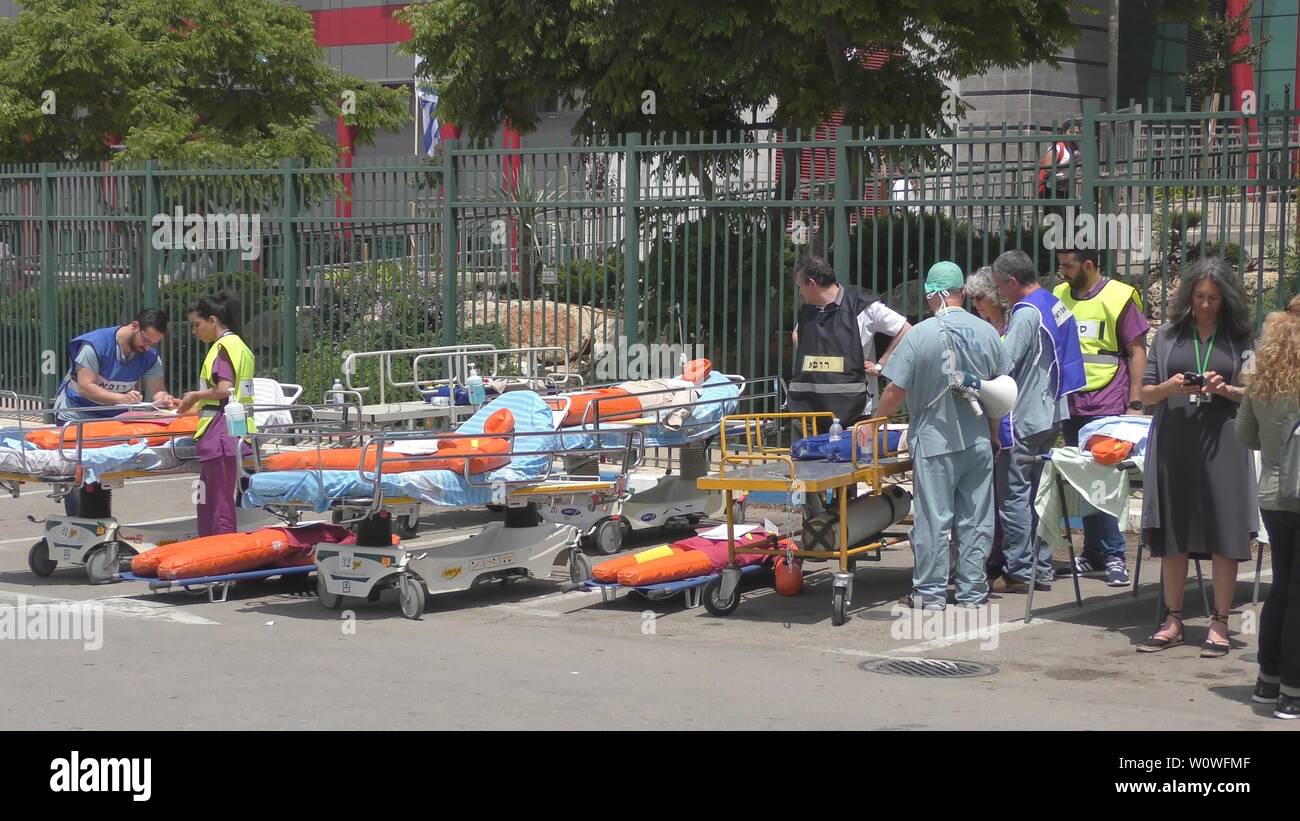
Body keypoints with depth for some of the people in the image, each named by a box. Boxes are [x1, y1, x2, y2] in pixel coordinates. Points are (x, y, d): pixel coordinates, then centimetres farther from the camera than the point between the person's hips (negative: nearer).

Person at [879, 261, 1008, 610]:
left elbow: (895, 391, -9)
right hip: (978, 441, 4)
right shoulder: (987, 332, 1)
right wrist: (994, 434, 22)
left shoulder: (920, 335, -11)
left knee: (933, 519, 2)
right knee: (976, 519, 9)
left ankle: (931, 592, 7)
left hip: (935, 441, -3)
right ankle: (972, 591, 13)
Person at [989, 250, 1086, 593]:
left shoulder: (1026, 314, -19)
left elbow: (1003, 367, -20)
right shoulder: (1055, 304, 11)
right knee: (1039, 493, 13)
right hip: (1051, 414, 10)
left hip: (1024, 419, -10)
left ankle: (1018, 572, -2)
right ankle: (1041, 569, 17)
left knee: (1013, 494, -4)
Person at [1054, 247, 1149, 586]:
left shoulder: (1119, 297, -4)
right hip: (1071, 405, 5)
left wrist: (1135, 404, -9)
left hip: (1108, 407, -5)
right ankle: (1094, 553, 16)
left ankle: (1114, 556, -2)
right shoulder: (1059, 297, 11)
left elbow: (1137, 352, -3)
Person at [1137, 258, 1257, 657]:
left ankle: (1219, 624, 5)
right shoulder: (1168, 335, 9)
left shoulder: (1239, 339, 6)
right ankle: (1173, 622, 15)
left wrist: (1226, 389, -13)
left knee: (1224, 535, -2)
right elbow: (1145, 393, 10)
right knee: (1172, 536, 6)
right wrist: (1170, 388, -11)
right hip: (1173, 444, 2)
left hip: (1222, 445, -2)